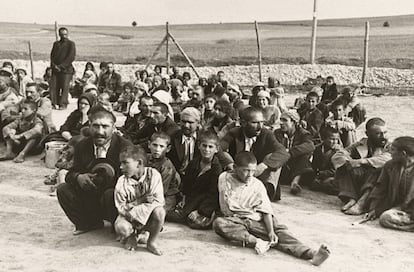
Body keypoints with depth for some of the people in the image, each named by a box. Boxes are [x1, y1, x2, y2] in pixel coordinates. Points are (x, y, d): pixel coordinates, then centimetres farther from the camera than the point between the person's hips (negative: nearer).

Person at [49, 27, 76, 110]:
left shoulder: (71, 44, 2)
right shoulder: (56, 43, 18)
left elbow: (71, 57, -7)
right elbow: (52, 55, 14)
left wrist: (61, 66, -11)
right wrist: (54, 65, -4)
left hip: (66, 69, -4)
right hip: (55, 69, 4)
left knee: (64, 87, -8)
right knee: (53, 86, -3)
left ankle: (63, 104, -5)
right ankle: (54, 103, 2)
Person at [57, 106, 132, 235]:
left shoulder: (125, 146, -13)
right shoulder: (82, 146, 3)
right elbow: (71, 173, 3)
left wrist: (111, 178, -33)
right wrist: (78, 177, -22)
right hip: (88, 198, 5)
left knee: (111, 194, -37)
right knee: (62, 189, -13)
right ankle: (89, 224, 6)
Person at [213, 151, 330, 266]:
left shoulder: (258, 185, 2)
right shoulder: (225, 178, -2)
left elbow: (266, 211, -3)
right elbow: (226, 209, 1)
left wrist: (271, 231, -18)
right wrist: (250, 211, 2)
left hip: (256, 222, 2)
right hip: (234, 221, -2)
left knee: (279, 229, -22)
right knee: (218, 223, -34)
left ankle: (311, 254, -38)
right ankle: (256, 242, -38)